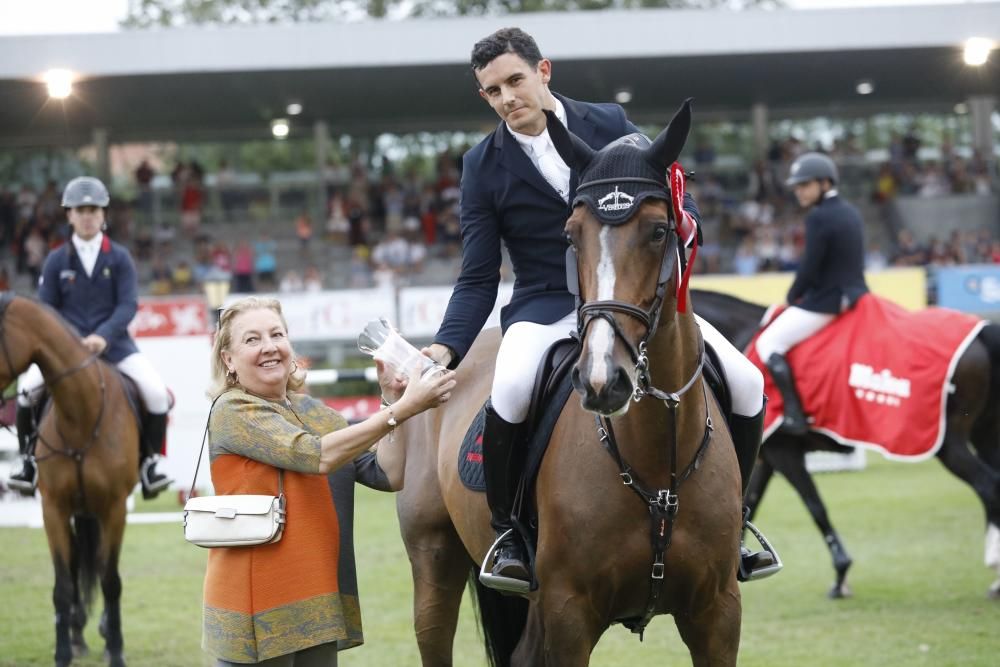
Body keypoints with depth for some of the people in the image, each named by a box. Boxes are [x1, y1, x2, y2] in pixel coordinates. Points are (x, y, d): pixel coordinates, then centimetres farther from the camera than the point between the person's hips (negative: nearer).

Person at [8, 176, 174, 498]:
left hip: (113, 343, 0)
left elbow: (128, 304, -6)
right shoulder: (57, 260, 6)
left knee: (156, 391, -22)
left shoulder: (119, 258, 3)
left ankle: (147, 462, -2)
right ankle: (29, 461, -5)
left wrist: (104, 336, -23)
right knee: (27, 388, -23)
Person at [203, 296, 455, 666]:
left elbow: (387, 474, 7)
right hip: (258, 606, -7)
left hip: (322, 600, 7)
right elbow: (317, 455, -21)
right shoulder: (232, 411, -8)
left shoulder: (316, 413, 13)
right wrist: (402, 409, -22)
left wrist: (392, 402, -3)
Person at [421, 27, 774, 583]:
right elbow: (478, 280, 1)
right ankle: (507, 531, -14)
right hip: (545, 307, -2)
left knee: (746, 383, -16)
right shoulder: (484, 166, 1)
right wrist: (447, 347, -16)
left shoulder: (609, 125, 3)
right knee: (511, 391, -37)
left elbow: (677, 204, 6)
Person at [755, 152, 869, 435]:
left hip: (824, 303, -9)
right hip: (855, 295, 9)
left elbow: (809, 266, -17)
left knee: (768, 343, -1)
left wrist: (792, 297, 0)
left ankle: (794, 414, -10)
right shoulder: (852, 213, 13)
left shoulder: (819, 217, -15)